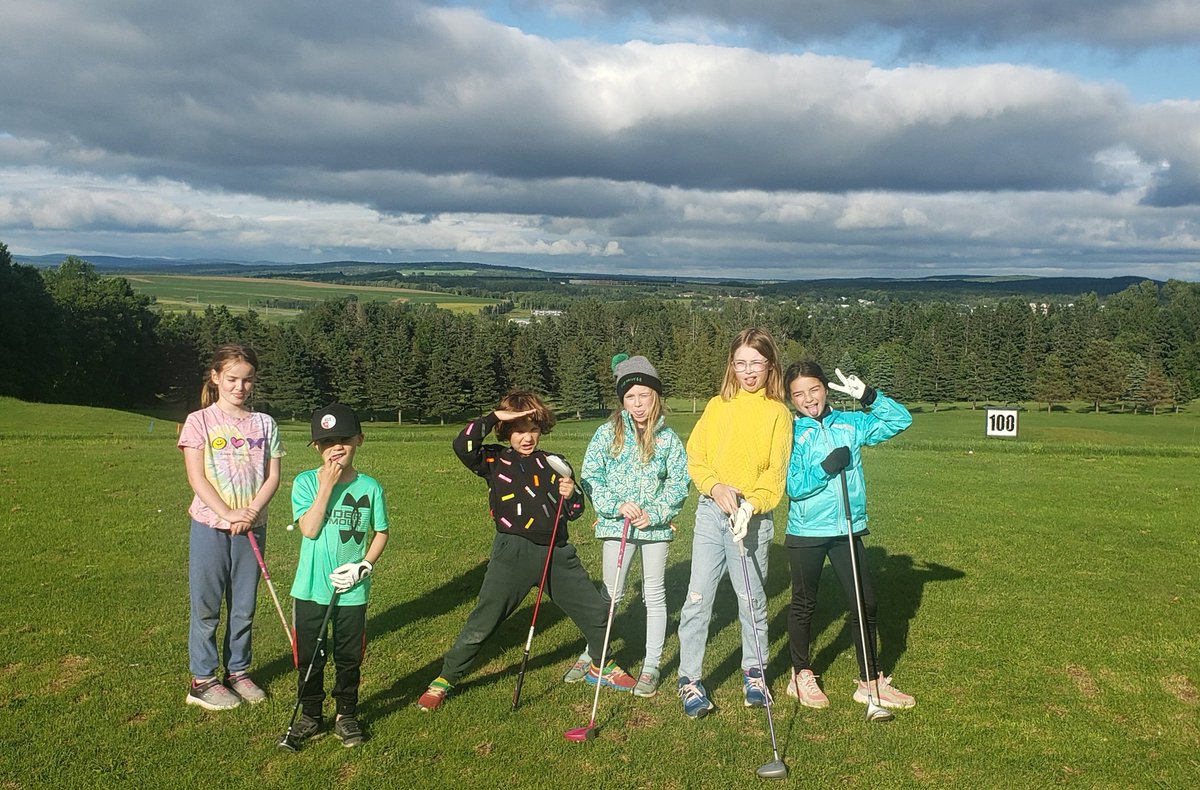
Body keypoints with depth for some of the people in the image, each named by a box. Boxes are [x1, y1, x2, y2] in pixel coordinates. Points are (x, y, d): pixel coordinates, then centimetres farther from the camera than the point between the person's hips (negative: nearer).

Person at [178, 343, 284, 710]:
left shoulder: (264, 424, 5)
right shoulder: (199, 421, -3)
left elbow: (272, 476, 2)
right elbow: (197, 478, -9)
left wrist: (251, 512, -14)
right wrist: (228, 515, -18)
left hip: (252, 526, 3)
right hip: (209, 525, -3)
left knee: (244, 604, 11)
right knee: (206, 605, 4)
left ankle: (238, 671, 25)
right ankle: (202, 680, 16)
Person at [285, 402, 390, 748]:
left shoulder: (370, 487, -2)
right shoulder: (305, 482, -5)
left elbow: (381, 532, 5)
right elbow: (309, 529, -16)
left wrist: (364, 565, -9)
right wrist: (328, 485, -19)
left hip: (352, 591, 0)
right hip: (310, 589, 0)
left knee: (349, 657, 11)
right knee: (309, 656, 11)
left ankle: (346, 715, 28)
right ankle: (310, 714, 29)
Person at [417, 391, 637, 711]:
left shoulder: (555, 464, 11)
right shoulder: (495, 461, 1)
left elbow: (574, 513, 15)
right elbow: (462, 445, -19)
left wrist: (571, 495, -6)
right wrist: (495, 417, -17)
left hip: (558, 553, 4)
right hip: (513, 554, -4)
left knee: (596, 611, 11)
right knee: (482, 622, -2)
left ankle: (601, 667, 36)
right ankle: (445, 679, 17)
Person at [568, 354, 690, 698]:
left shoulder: (668, 438, 1)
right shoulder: (609, 432, -1)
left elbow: (679, 483, 0)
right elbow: (590, 476, -4)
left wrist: (655, 513, -13)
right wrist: (616, 505, -16)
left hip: (656, 525, 1)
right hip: (616, 523, -1)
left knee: (654, 594, 9)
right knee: (611, 593, 6)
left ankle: (651, 666, 20)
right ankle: (591, 654, 25)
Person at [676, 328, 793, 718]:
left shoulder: (777, 412, 3)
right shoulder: (717, 406, 10)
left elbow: (776, 472, -4)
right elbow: (694, 458, 6)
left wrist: (751, 504, -19)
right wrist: (716, 487, -12)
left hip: (753, 515, -2)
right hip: (711, 510, 2)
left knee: (751, 598, 8)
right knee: (698, 598, -1)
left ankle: (753, 671, 28)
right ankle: (689, 678, 10)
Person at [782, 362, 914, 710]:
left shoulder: (850, 424, 3)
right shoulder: (791, 433, -7)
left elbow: (900, 420, 5)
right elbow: (793, 487, -14)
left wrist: (868, 396, -7)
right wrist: (827, 467, -22)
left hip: (849, 530, 3)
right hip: (806, 533, -3)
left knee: (865, 604, 6)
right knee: (804, 604, 12)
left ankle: (869, 682, 19)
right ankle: (801, 675, 28)